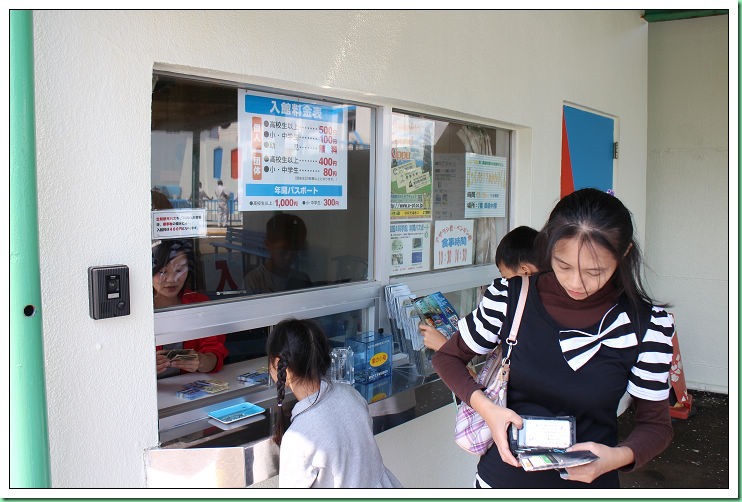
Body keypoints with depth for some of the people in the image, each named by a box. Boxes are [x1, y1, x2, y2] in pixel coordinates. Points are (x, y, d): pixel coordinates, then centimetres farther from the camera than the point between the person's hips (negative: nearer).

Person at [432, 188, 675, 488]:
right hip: (504, 476, 1)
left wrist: (618, 456, -26)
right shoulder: (509, 297, -14)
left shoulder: (647, 324, -14)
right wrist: (486, 407, -20)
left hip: (589, 482, 0)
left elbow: (655, 423, -4)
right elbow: (448, 357, -1)